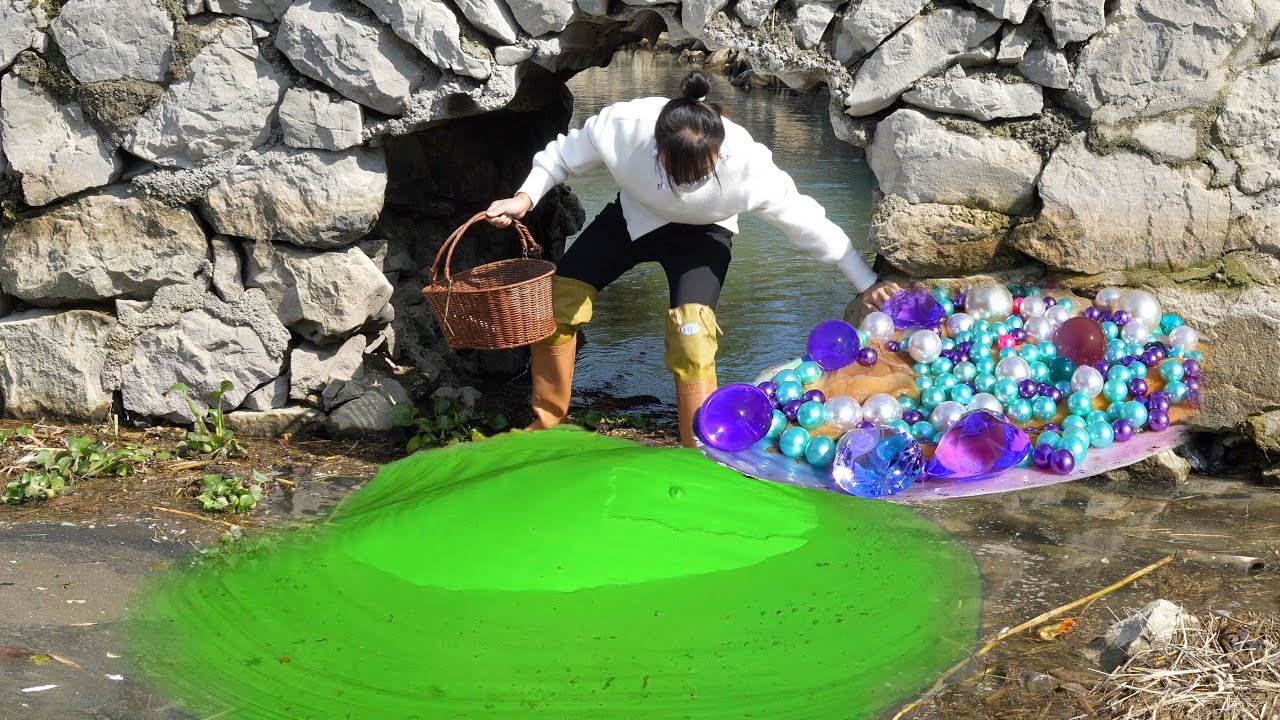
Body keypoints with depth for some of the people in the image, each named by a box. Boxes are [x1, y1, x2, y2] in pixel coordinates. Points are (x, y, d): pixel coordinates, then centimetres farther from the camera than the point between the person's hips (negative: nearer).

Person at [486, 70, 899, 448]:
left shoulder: (749, 165, -37)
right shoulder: (625, 125, -36)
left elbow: (808, 224, -25)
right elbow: (567, 153, -14)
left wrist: (866, 285, -18)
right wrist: (525, 198, -25)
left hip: (701, 234, -3)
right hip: (633, 215, 3)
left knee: (691, 331, -25)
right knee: (559, 297, -4)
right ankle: (547, 421, 16)